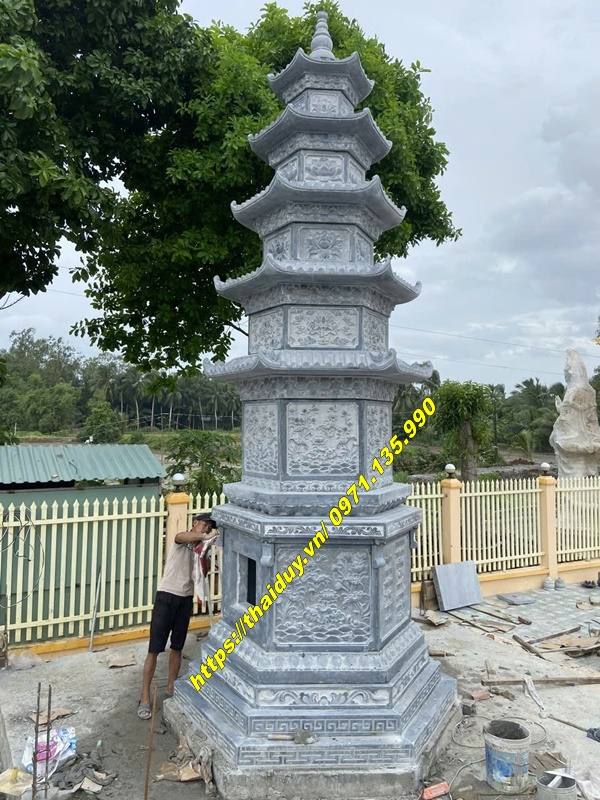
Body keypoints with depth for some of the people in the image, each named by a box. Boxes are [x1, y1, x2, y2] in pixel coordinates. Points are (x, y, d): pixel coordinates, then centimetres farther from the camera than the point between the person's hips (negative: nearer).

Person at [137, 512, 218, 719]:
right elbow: (181, 536, -33)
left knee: (177, 647, 15)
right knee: (155, 648, -3)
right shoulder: (182, 541, -6)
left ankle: (171, 687, 31)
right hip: (167, 596, -6)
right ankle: (145, 698, 5)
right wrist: (205, 537, -46)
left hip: (186, 599, 6)